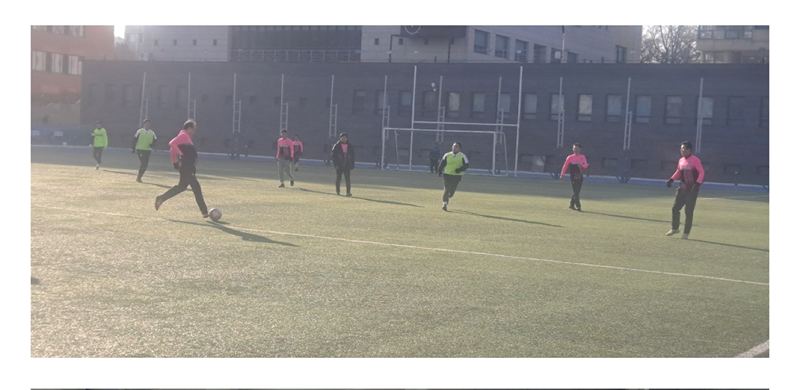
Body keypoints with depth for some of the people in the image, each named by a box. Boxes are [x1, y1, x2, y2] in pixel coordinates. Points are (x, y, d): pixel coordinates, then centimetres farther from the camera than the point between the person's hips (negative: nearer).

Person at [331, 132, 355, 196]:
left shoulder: (350, 146, 7)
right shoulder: (336, 146, -2)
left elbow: (353, 155, 12)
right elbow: (333, 155, -3)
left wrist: (352, 164, 3)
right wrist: (336, 164, -11)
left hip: (347, 166, 2)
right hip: (339, 166, -2)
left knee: (348, 179, -4)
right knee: (338, 178, 5)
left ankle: (348, 192, -3)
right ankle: (337, 191, 15)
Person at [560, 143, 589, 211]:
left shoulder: (583, 157, 8)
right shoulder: (570, 157, 1)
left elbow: (585, 166, 0)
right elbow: (565, 166, 5)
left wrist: (582, 165, -22)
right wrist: (562, 174, 2)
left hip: (580, 177, 4)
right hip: (573, 177, -4)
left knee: (577, 191, 8)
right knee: (576, 192, -10)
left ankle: (572, 204, 23)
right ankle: (578, 206, -10)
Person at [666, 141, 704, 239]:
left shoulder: (695, 160, -13)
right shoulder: (681, 160, 9)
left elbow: (702, 172, -16)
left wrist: (697, 184, -27)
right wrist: (671, 180, 9)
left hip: (692, 189, -7)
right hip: (682, 188, 7)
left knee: (689, 211, -3)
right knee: (675, 208, 6)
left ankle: (686, 233, 7)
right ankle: (675, 228, 22)